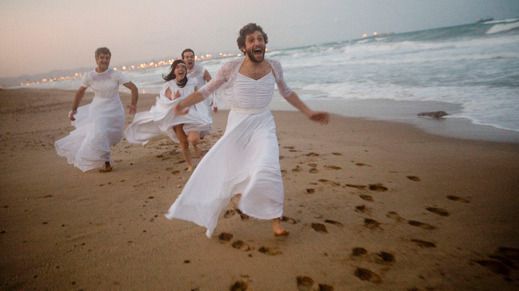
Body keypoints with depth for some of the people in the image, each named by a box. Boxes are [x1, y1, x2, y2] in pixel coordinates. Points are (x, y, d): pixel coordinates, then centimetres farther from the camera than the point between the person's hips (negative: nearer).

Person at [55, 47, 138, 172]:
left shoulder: (116, 75, -13)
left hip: (114, 112, -3)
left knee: (99, 135, -11)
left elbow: (134, 88, -15)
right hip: (97, 110, 3)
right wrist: (74, 109, 8)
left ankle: (106, 163, 9)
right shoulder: (89, 76, -6)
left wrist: (133, 104, -30)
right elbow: (80, 92, 7)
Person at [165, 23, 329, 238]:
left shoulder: (274, 67, -2)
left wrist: (308, 113, 13)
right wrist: (183, 104, -16)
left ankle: (275, 219, -2)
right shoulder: (231, 68, -11)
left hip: (263, 124, 1)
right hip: (237, 125, 0)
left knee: (267, 170, -19)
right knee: (231, 171, 8)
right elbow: (207, 90, -3)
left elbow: (287, 92, 14)